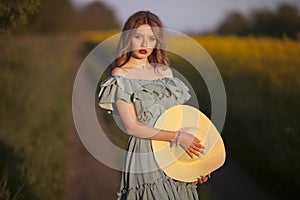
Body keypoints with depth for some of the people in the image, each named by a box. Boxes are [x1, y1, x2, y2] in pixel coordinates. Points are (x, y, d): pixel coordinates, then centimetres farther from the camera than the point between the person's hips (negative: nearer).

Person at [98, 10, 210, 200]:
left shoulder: (165, 71, 13)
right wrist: (177, 136, -15)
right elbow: (132, 127, -10)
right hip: (145, 154, -5)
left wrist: (198, 158, 7)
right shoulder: (120, 76, -2)